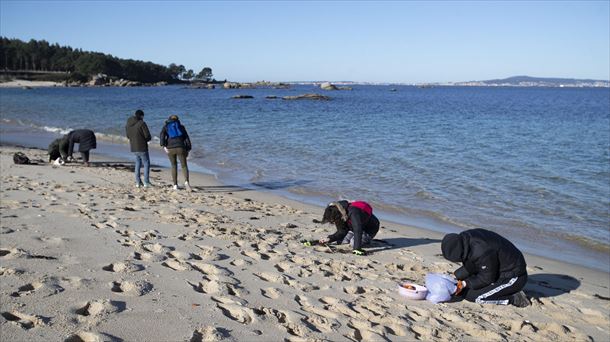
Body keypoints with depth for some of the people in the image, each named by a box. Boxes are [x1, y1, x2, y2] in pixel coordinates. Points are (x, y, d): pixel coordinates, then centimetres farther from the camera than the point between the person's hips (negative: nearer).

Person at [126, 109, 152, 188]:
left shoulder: (128, 124, 6)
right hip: (142, 148, -6)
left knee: (138, 164, 19)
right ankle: (146, 182, 2)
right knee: (146, 164, 6)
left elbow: (128, 136, 17)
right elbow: (148, 136, -15)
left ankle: (138, 182, 17)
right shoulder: (142, 123, -14)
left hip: (133, 148, 6)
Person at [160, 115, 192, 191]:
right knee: (184, 166, 4)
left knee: (174, 166, 19)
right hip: (180, 148, -1)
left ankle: (175, 185, 16)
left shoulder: (166, 126, 14)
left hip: (170, 149, 1)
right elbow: (187, 139, 8)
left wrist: (164, 146, -11)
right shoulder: (181, 127, 16)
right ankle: (186, 182, -21)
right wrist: (188, 150, 10)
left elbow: (162, 135, -6)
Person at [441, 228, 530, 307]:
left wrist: (465, 283, -16)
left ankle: (514, 298, -5)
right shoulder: (464, 238, -9)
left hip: (513, 278, -9)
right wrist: (456, 276, -8)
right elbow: (470, 267, 6)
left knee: (472, 296, -14)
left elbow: (487, 278, -19)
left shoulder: (482, 252, -35)